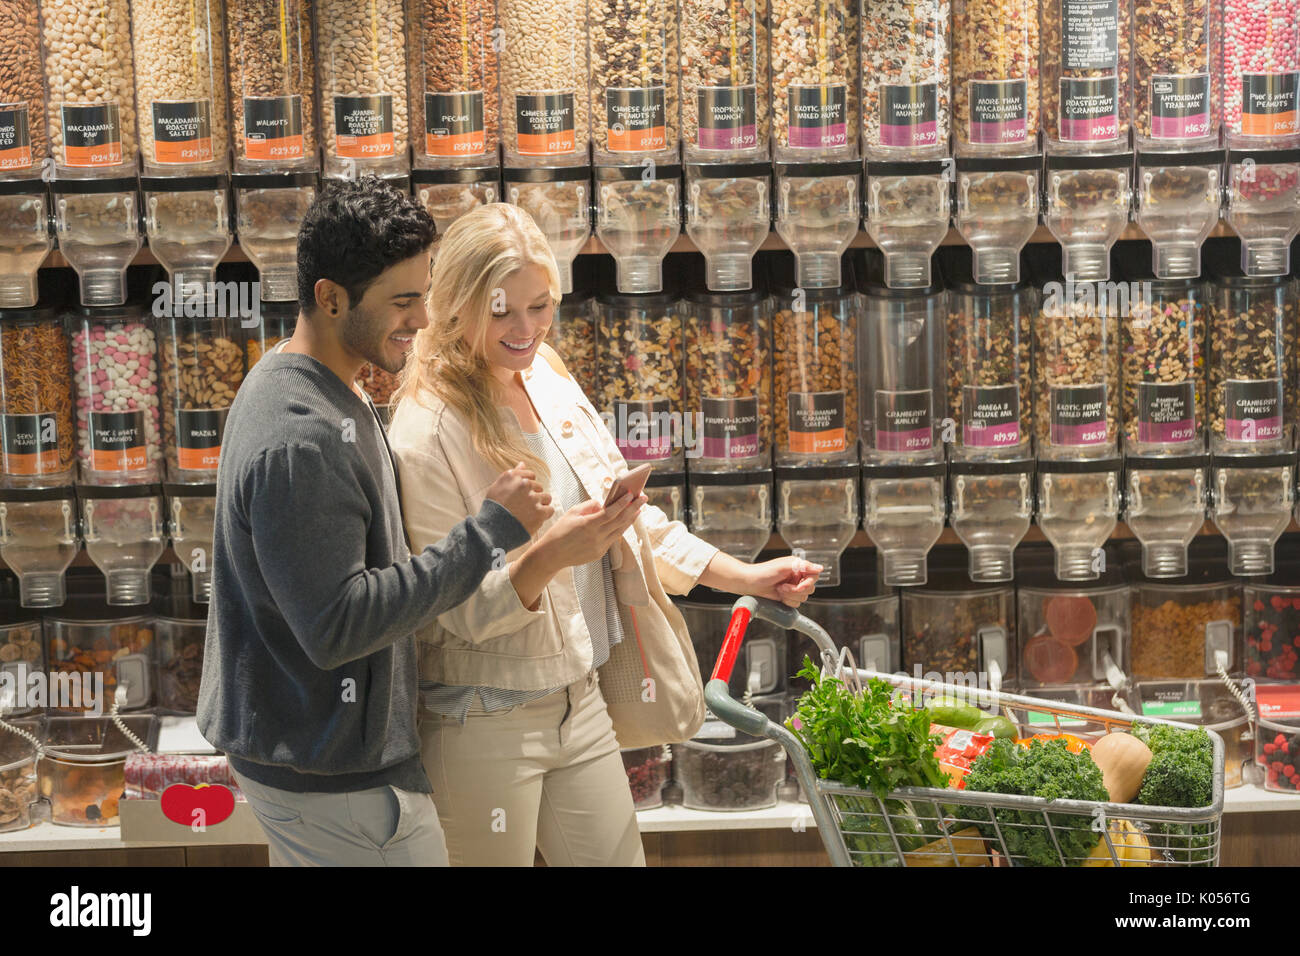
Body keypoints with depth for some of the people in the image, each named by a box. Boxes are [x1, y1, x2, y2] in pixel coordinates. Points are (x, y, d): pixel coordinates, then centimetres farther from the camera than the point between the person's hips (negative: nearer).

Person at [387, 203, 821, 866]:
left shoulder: (551, 385, 5)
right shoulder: (427, 431, -18)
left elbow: (629, 517, 15)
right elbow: (459, 610, -18)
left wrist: (747, 577, 11)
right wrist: (547, 556, -35)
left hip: (581, 704, 7)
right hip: (483, 728, -7)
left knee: (619, 854, 14)